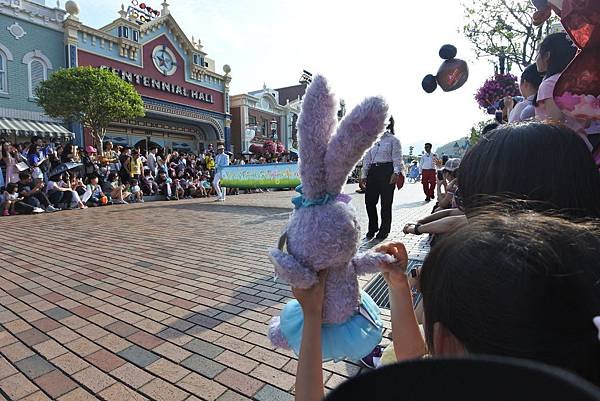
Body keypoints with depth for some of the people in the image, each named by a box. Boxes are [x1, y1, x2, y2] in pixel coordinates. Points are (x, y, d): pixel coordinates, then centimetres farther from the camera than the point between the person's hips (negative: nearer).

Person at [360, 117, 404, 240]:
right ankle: (372, 228, 22)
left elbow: (397, 158, -5)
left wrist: (396, 172, -20)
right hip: (373, 171, 5)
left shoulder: (393, 140, 2)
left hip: (387, 171, -5)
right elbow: (367, 159, 16)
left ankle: (384, 230, 16)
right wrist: (364, 175, 11)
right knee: (369, 200, 3)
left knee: (386, 202, 1)